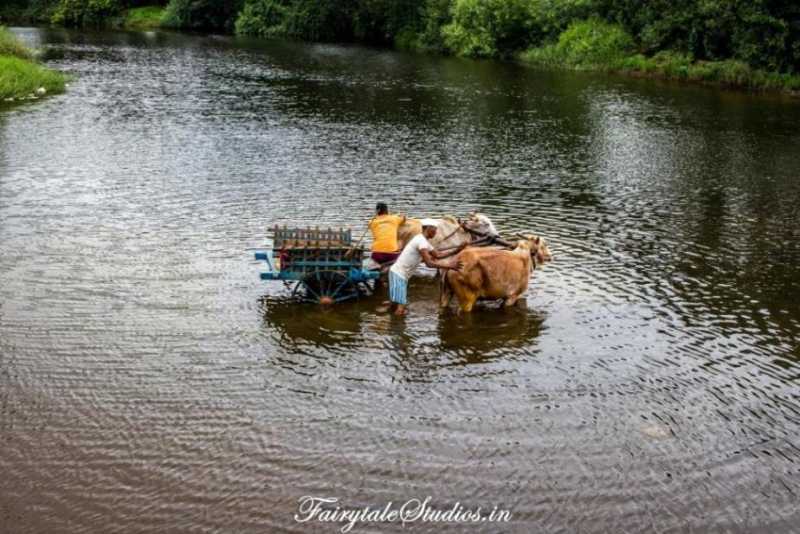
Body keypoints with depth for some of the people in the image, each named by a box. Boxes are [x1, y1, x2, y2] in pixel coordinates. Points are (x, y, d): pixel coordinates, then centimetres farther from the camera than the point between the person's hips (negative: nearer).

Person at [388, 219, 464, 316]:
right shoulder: (421, 241, -17)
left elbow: (438, 255, 18)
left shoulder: (423, 241, 15)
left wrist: (456, 251, 11)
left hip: (400, 274, 10)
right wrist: (449, 266, -21)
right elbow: (429, 263, -23)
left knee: (397, 306, 13)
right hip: (398, 274, -10)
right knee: (400, 310, -13)